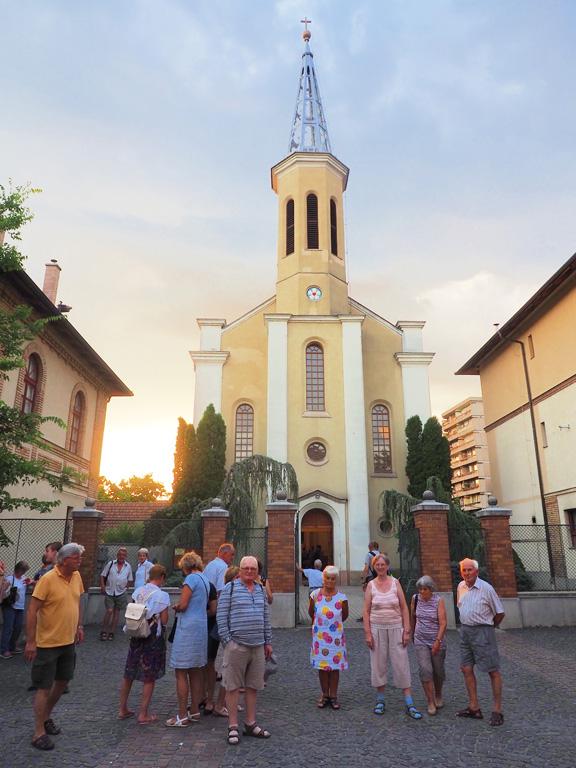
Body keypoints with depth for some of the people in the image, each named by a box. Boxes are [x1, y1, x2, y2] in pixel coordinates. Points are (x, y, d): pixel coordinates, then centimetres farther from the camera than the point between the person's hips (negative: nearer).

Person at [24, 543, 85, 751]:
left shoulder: (76, 576, 1)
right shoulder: (48, 580, -21)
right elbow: (32, 611, -19)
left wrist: (79, 626, 13)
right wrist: (30, 642, -19)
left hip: (68, 641, 7)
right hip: (47, 643, -7)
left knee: (63, 681, 18)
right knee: (44, 687, 4)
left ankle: (46, 716, 39)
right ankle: (39, 733, 17)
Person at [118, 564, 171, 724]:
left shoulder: (137, 591, 0)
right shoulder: (162, 595, -16)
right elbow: (164, 620, -15)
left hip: (136, 636, 5)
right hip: (154, 639, -5)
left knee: (129, 674, 18)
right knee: (149, 678, 7)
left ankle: (123, 710, 29)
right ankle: (143, 714, 12)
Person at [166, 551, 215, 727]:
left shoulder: (191, 578, -12)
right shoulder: (206, 580, 13)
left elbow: (182, 605, -17)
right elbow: (213, 609, 15)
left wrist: (175, 607, 3)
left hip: (187, 628, -8)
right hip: (201, 628, 9)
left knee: (181, 673, 0)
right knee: (196, 672, 16)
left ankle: (182, 716, 5)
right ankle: (194, 711, 23)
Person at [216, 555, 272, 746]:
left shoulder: (261, 590, 13)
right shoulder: (230, 588, -5)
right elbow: (221, 616, -7)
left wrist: (268, 642, 15)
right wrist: (227, 641, -10)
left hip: (258, 646, 6)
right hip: (236, 646, -5)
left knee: (253, 686, 13)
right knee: (233, 686, 2)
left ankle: (251, 724, 25)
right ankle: (233, 727, 13)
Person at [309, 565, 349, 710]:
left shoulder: (341, 597, -10)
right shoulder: (315, 595, -7)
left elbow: (344, 616, 7)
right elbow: (311, 613, 10)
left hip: (336, 636, -1)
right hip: (319, 636, 1)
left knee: (334, 666, 6)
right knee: (322, 665, 7)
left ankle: (333, 696, 19)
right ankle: (325, 695, 22)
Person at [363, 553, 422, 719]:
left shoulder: (395, 582, 0)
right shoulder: (371, 585, 0)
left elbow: (404, 608, 1)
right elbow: (366, 611, 0)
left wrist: (407, 630, -4)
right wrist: (367, 633, -5)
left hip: (396, 628, 0)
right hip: (377, 629, 0)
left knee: (401, 665, -1)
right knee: (378, 664, 7)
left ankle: (410, 704, 6)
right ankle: (380, 700, 22)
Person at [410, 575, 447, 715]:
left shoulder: (439, 600, -13)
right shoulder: (415, 599, -3)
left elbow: (443, 623, -18)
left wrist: (438, 641, -25)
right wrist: (412, 634, 20)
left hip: (437, 641, -1)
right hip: (420, 641, 2)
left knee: (438, 671, 11)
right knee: (425, 670, -10)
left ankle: (438, 696, 37)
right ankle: (431, 702, 1)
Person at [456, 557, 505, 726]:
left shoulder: (486, 588, -12)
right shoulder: (461, 587, 6)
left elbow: (500, 613, -5)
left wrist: (489, 627, 6)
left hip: (482, 631, -6)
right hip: (465, 630, 7)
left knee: (493, 671, 0)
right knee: (466, 669, 8)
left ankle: (497, 711, 8)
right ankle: (474, 708, 18)